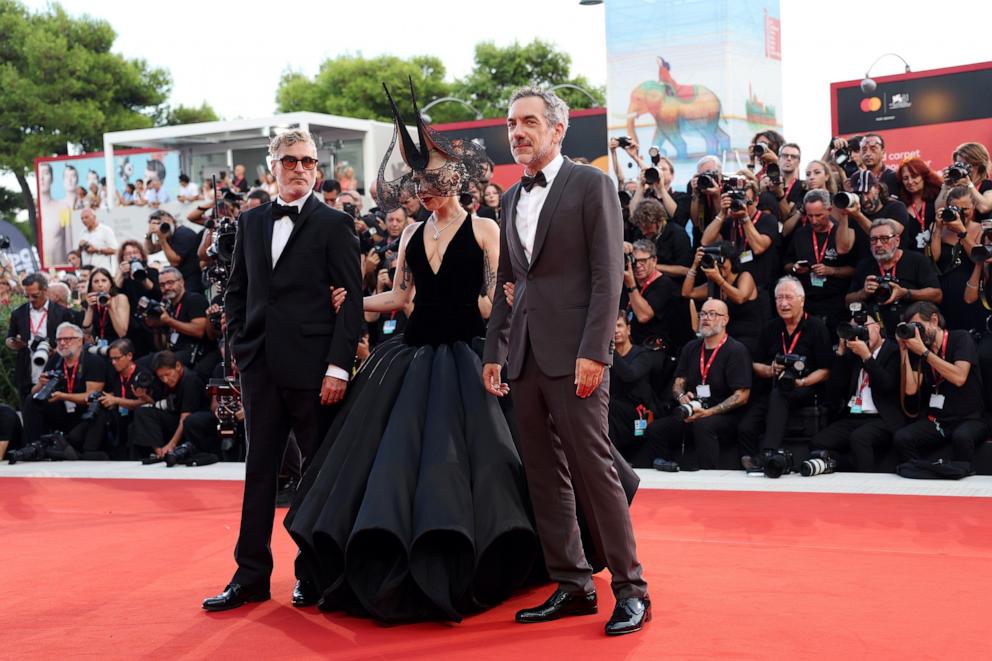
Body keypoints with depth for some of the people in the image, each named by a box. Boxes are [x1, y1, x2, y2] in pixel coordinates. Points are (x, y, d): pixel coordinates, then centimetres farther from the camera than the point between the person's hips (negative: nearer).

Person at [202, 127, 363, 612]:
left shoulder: (334, 224, -2)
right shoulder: (251, 222, 13)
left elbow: (351, 299, -6)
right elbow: (236, 291, 18)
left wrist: (339, 366, -13)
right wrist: (240, 346, 7)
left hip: (313, 368, -4)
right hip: (260, 367, 4)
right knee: (259, 468, 8)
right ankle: (251, 575, 15)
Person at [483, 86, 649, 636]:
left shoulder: (591, 184, -2)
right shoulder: (512, 198, 18)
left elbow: (608, 274, -9)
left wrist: (593, 352, -16)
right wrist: (493, 352, 13)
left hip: (573, 353, -7)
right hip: (525, 354, 7)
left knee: (594, 471, -6)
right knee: (544, 475, 7)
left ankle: (630, 590, 3)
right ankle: (572, 585, 15)